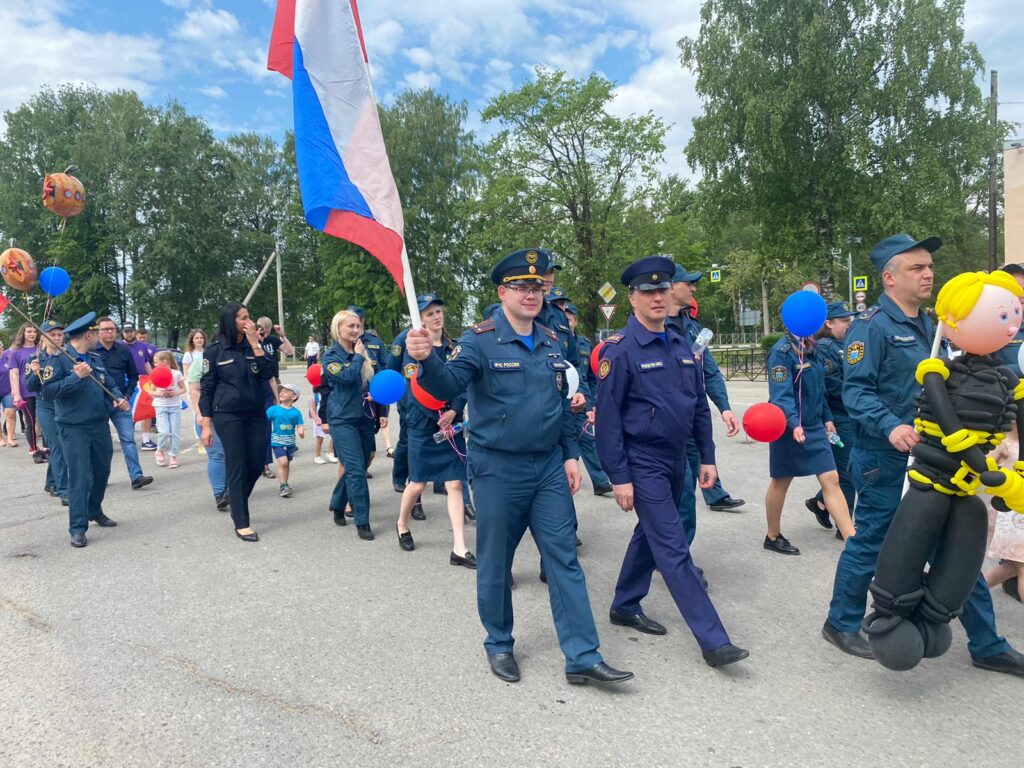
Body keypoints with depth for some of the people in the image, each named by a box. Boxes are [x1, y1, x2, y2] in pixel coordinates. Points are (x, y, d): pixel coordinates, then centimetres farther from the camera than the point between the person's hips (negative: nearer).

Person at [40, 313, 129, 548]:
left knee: (102, 472, 18)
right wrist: (76, 377, -26)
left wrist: (119, 398, -3)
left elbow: (109, 384, 17)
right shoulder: (58, 359, -11)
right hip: (74, 429, -7)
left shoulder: (95, 358, 9)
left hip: (100, 426, 7)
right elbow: (47, 390, -18)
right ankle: (78, 528, -1)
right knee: (80, 478, -8)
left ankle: (95, 511, 39)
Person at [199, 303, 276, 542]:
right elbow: (206, 389, -3)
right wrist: (206, 425, -7)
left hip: (256, 414, 4)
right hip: (228, 416, -4)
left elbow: (268, 373, -8)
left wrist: (255, 344, -13)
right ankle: (241, 523, 4)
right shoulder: (215, 351, -4)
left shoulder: (253, 346, 5)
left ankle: (236, 503, 33)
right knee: (237, 466, -3)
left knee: (256, 465, 6)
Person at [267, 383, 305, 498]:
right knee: (283, 462, -16)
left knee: (287, 463, 15)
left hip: (290, 442, 3)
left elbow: (300, 426, 0)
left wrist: (301, 432, -20)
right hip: (277, 441, -3)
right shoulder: (273, 409, -6)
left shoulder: (296, 412, -3)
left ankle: (284, 485, 31)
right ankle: (283, 486, -6)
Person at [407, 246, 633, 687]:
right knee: (495, 563, 9)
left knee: (564, 558, 5)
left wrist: (571, 455, 9)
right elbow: (449, 385, -23)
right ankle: (499, 645, 30)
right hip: (498, 469, -4)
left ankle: (583, 657, 13)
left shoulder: (551, 343, 9)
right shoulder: (481, 340, -9)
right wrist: (426, 360, -43)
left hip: (549, 467, 5)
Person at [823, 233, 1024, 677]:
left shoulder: (927, 325, 13)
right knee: (870, 545, 5)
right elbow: (855, 390, -21)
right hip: (885, 462, -8)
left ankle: (986, 645, 25)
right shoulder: (872, 326, -14)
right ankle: (842, 624, 25)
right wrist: (891, 426, -35)